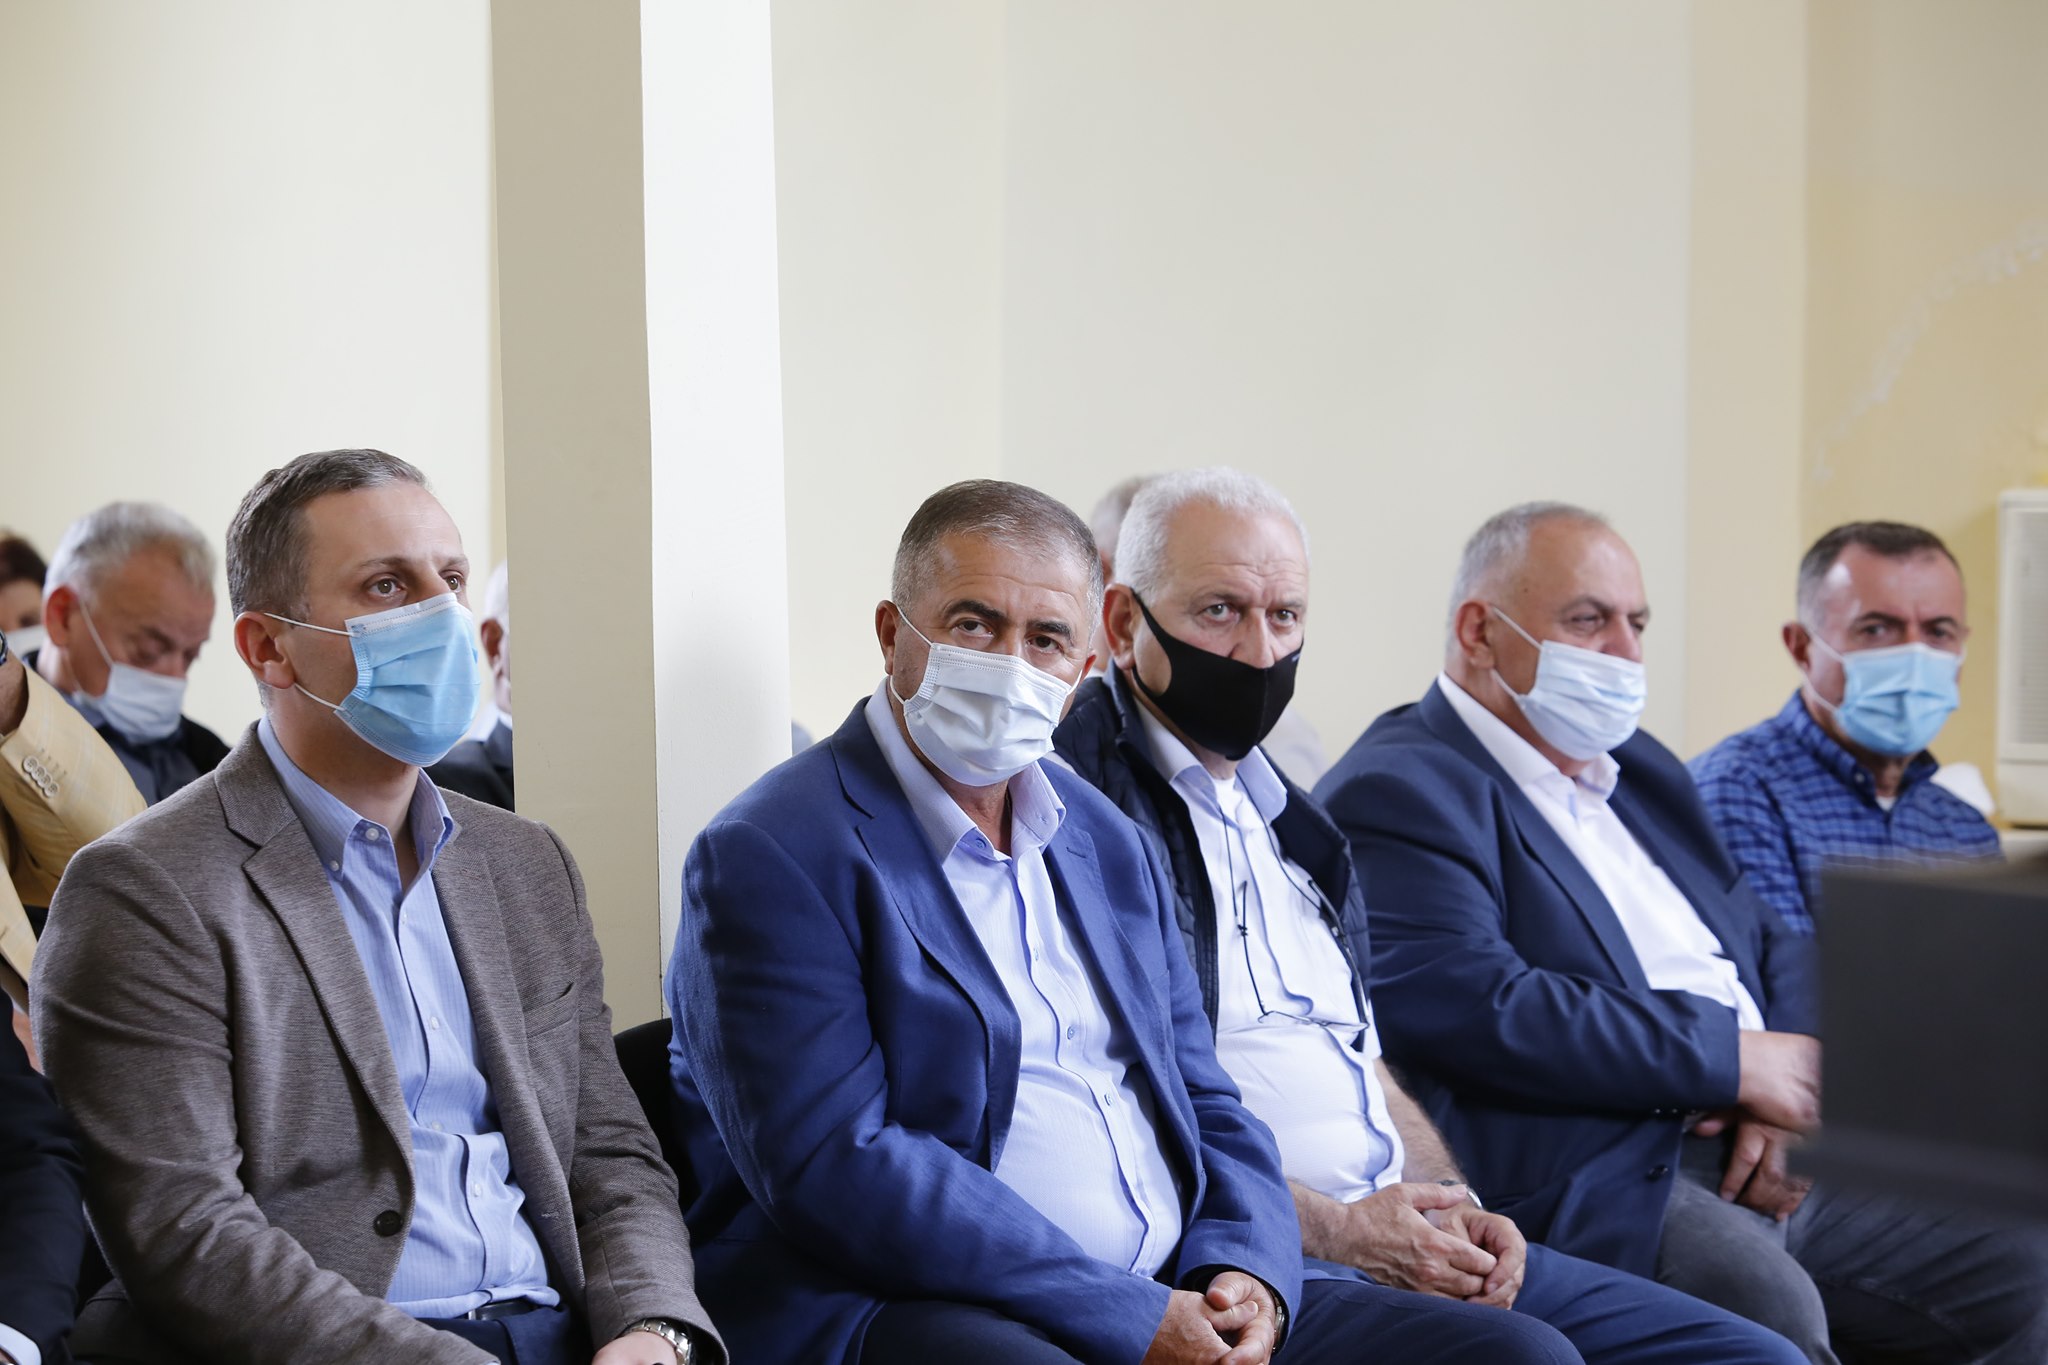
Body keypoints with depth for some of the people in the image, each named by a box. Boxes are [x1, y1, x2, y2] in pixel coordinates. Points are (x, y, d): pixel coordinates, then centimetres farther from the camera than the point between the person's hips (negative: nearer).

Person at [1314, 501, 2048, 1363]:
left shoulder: (1637, 769, 24)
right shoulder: (1397, 791, -6)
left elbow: (1770, 944, 23)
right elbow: (1473, 1007, -20)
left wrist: (1788, 1095, 0)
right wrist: (1736, 1059, -13)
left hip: (1761, 1157, 9)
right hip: (1596, 1185, -9)